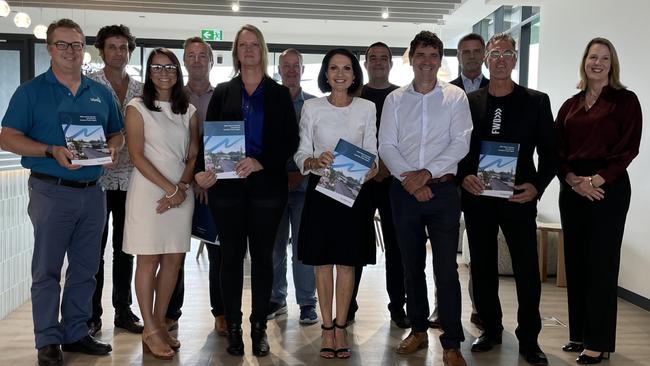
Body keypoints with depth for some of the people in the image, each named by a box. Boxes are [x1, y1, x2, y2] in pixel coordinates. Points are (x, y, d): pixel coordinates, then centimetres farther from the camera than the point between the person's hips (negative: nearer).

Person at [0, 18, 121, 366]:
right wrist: (52, 151, -19)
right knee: (47, 269, 3)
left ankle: (76, 333, 24)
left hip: (92, 191, 4)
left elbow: (117, 133, 18)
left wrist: (114, 147, -6)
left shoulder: (101, 93, 12)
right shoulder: (31, 91, -1)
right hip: (51, 191, -4)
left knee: (85, 269, 11)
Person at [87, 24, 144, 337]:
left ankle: (123, 310, 22)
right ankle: (92, 315, 16)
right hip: (98, 178, -3)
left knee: (125, 249, 11)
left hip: (130, 178, 3)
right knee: (95, 249, 4)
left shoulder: (140, 90, 9)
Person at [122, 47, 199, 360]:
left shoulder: (188, 110, 12)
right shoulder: (137, 108, 0)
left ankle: (160, 323, 18)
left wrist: (182, 187, -6)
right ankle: (150, 331, 9)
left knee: (173, 261, 5)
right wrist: (170, 188, -12)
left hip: (181, 192, 4)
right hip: (148, 190, -4)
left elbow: (193, 156, 10)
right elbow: (137, 156, -7)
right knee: (148, 261, 0)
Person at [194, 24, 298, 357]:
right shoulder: (223, 92, 10)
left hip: (266, 184, 0)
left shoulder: (279, 93, 8)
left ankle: (259, 327, 15)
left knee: (262, 255, 5)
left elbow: (290, 140, 0)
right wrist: (202, 170, -14)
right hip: (226, 185, 1)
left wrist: (261, 162, -16)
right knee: (231, 255, 4)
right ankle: (233, 327, 14)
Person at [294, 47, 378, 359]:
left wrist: (369, 169, -17)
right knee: (323, 262, 5)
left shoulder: (366, 108, 3)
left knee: (347, 262, 6)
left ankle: (341, 327, 19)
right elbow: (300, 154, 1)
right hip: (320, 189, 0)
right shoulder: (311, 107, 1)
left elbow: (372, 154, 4)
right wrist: (316, 161, -20)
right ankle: (327, 328, 18)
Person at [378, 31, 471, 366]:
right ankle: (418, 330, 27)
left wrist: (426, 173, -15)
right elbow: (386, 145, 0)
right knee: (411, 265, 12)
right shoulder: (395, 99, 7)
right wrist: (408, 177, -13)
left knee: (446, 269, -3)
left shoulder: (455, 97, 3)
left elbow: (460, 144, -6)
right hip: (404, 190, 2)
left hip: (442, 189, -2)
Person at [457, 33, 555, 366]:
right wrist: (464, 176, -10)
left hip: (518, 198, -1)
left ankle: (528, 338, 20)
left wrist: (537, 186, -12)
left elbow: (549, 151, 2)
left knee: (527, 271, 2)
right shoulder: (467, 101, 6)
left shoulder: (536, 101, 3)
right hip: (477, 198, 2)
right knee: (482, 268, 10)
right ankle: (491, 329, 28)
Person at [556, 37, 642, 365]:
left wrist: (597, 180, -16)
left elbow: (628, 148, -7)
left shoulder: (625, 100, 1)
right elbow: (558, 150, 7)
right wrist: (572, 179, -10)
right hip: (572, 189, 5)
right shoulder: (570, 105, 13)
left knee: (601, 263, -2)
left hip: (609, 189, -5)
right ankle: (579, 334, 20)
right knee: (575, 262, 8)